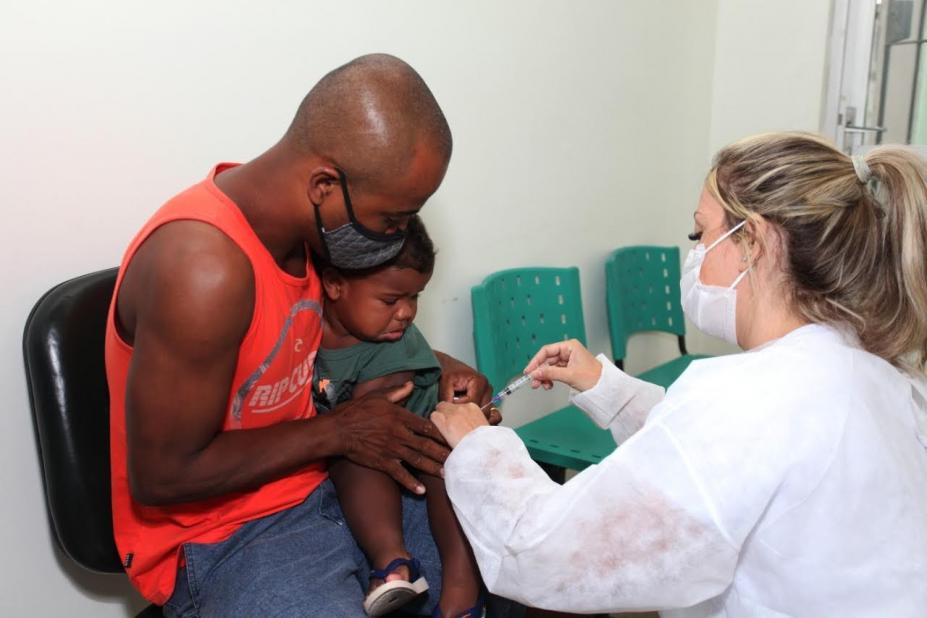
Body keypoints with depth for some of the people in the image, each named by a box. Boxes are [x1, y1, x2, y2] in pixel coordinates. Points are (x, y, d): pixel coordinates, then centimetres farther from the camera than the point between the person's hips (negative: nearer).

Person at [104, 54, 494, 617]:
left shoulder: (304, 218, -4)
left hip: (326, 483, 7)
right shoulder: (205, 269, -29)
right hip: (220, 534, -7)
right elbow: (162, 475, -22)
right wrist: (338, 432, -17)